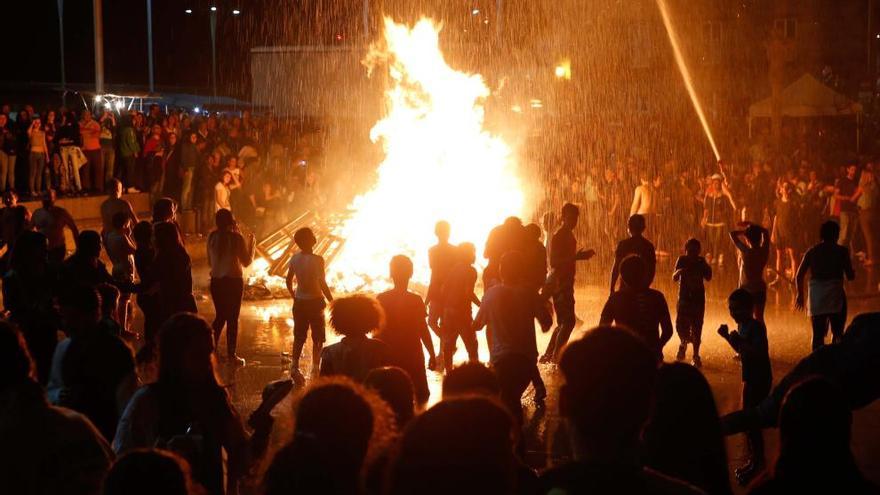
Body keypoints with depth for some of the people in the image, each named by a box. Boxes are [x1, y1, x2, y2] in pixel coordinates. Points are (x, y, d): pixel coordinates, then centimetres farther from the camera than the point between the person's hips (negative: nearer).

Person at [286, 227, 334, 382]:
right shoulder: (316, 260, -19)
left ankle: (294, 367, 8)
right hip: (314, 301, -5)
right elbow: (323, 284, -20)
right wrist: (332, 301, -9)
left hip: (299, 302, 5)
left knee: (299, 337, 13)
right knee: (318, 338, 8)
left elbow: (289, 280, 8)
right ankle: (315, 370, 10)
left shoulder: (295, 258, -1)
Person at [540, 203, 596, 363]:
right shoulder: (558, 236, -14)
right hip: (559, 283, -10)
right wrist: (576, 257, -27)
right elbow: (553, 262, -22)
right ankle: (555, 356, -8)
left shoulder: (569, 236, 16)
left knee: (564, 322, 14)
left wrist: (581, 256, 12)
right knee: (568, 321, -13)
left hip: (567, 283, 10)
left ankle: (548, 356, 21)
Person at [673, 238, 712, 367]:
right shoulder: (681, 260, -3)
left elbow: (708, 278, -5)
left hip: (698, 298, 0)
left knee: (696, 327, -2)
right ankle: (684, 343, 27)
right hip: (684, 297, 0)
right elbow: (674, 278, -6)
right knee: (680, 325, -7)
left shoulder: (701, 261, -1)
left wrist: (708, 269, -23)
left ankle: (696, 356, 5)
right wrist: (679, 272, -27)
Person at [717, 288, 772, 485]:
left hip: (760, 379, -10)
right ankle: (755, 461, 27)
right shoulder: (742, 325, 7)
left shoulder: (757, 327, -20)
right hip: (750, 378, 10)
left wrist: (739, 341, -31)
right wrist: (727, 336, 5)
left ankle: (757, 464, 3)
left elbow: (758, 353, -30)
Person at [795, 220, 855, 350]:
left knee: (818, 334, 7)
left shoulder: (812, 251, 7)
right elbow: (851, 276, 0)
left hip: (816, 298, 3)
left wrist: (800, 295, 20)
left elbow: (799, 276, 7)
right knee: (837, 334, 8)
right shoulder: (841, 251, -1)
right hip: (835, 296, -3)